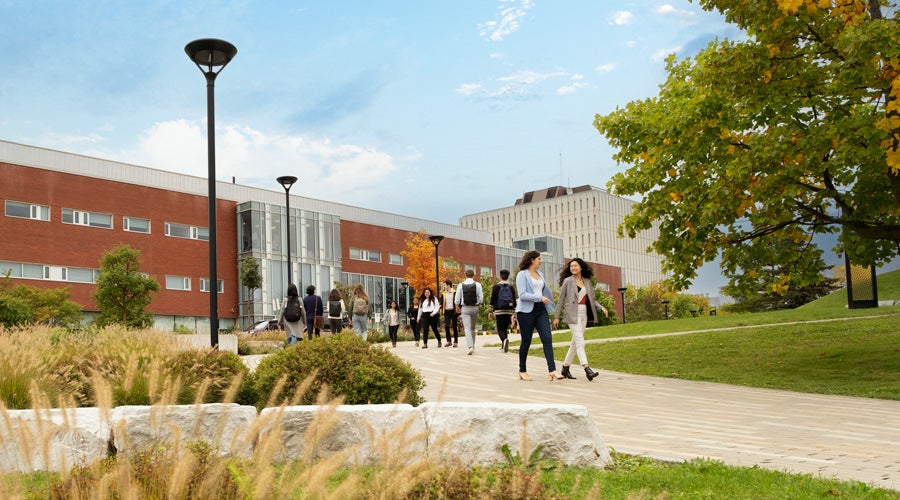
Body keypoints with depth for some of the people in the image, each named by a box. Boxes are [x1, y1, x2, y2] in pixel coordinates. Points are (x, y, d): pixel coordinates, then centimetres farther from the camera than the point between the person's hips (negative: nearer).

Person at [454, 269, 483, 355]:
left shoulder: (461, 285, -3)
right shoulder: (477, 285, -3)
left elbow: (457, 299, 0)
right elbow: (481, 298, -4)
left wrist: (457, 307, 18)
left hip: (465, 308, -2)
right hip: (475, 308, 2)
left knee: (467, 328, -5)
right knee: (473, 328, 17)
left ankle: (470, 346, -22)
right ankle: (472, 346, 24)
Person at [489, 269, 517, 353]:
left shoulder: (496, 287, -3)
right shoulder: (511, 287, 6)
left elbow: (492, 299, -3)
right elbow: (514, 300, 6)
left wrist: (491, 311, 3)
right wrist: (514, 313, 11)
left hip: (499, 311, -3)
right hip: (509, 311, 3)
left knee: (500, 329, -3)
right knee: (505, 328, 15)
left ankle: (504, 339, -32)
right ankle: (503, 346, 18)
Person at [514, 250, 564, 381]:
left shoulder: (539, 274, 16)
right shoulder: (522, 274, -6)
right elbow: (522, 295, -16)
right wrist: (540, 298, -20)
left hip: (541, 310, 6)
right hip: (526, 311, -6)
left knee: (547, 338, -8)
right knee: (526, 341, 2)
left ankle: (552, 370, -14)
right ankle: (522, 371, 16)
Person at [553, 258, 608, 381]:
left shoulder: (587, 281, 11)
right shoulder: (567, 281, -2)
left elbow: (592, 299, 13)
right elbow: (560, 300, 0)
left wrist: (601, 308, -4)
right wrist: (556, 317, -1)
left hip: (584, 314, 6)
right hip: (573, 314, -6)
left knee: (575, 343, 10)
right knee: (580, 342, -14)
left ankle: (565, 368, 21)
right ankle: (587, 370, -23)